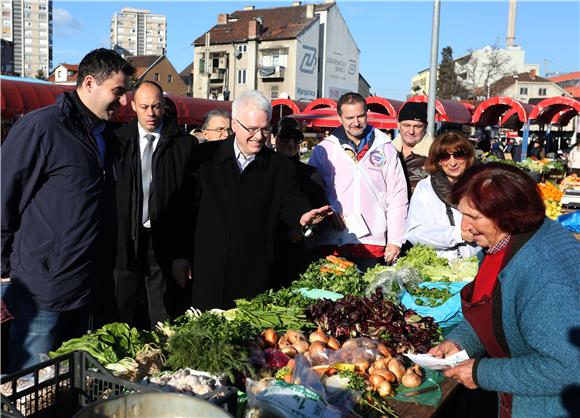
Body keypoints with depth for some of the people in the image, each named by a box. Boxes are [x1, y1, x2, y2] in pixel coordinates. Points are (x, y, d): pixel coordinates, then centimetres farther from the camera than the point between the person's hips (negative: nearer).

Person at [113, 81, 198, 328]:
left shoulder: (185, 144, 0)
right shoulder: (118, 139, 5)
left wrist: (186, 249, -7)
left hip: (166, 241, -1)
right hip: (126, 239, 2)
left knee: (163, 319, 7)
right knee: (123, 315, 12)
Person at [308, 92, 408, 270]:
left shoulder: (385, 148, 8)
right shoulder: (323, 150, 7)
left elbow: (397, 196, 7)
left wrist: (395, 240, 1)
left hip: (373, 242, 0)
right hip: (333, 242, 0)